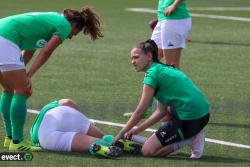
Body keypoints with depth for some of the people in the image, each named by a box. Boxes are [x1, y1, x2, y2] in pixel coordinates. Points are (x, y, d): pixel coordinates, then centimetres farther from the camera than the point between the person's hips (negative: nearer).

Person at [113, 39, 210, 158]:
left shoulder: (153, 74, -9)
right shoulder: (164, 69, 19)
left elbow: (140, 112, -8)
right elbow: (161, 111, 18)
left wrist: (121, 133, 3)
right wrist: (138, 130, 16)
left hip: (189, 120, -9)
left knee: (147, 150, -1)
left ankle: (190, 140, -4)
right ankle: (191, 135, 16)